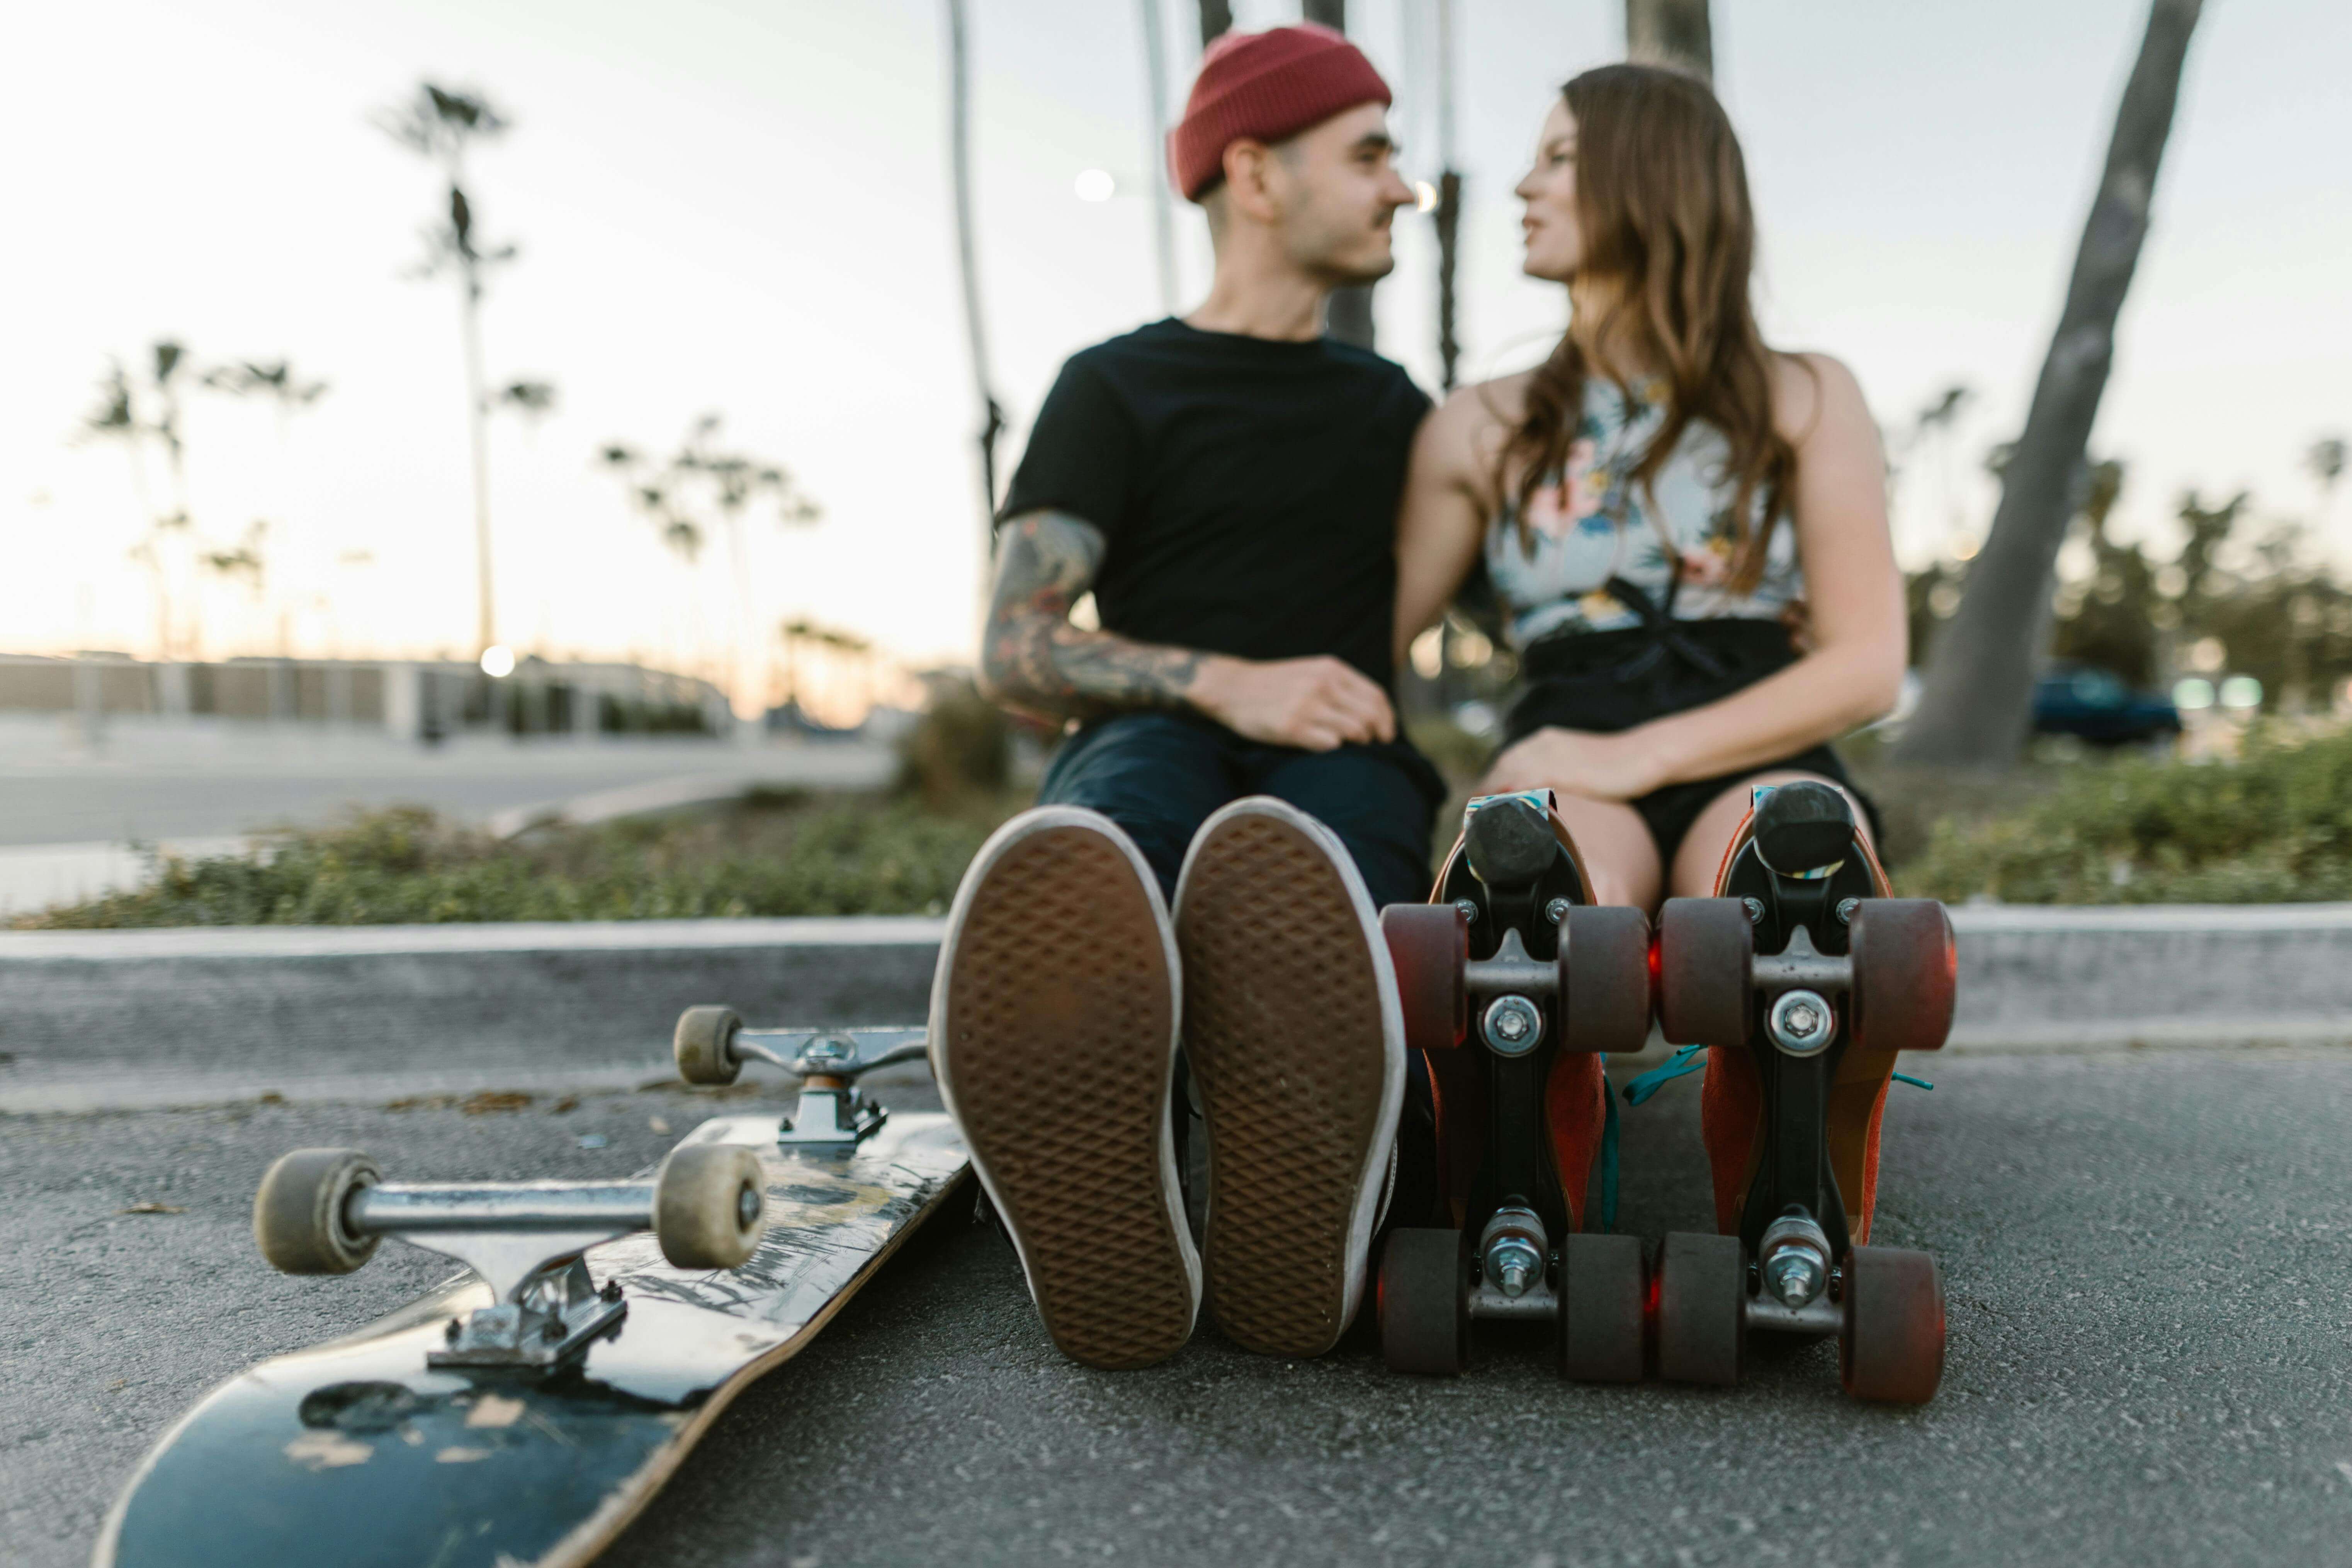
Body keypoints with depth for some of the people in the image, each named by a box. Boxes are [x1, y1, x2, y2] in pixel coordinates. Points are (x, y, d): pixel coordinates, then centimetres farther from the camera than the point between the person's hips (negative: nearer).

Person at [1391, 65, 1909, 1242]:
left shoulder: (1802, 399, 14)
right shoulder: (1480, 431, 20)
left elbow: (1868, 665, 3)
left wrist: (1642, 754, -10)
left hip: (1755, 769, 0)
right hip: (1565, 774, 1)